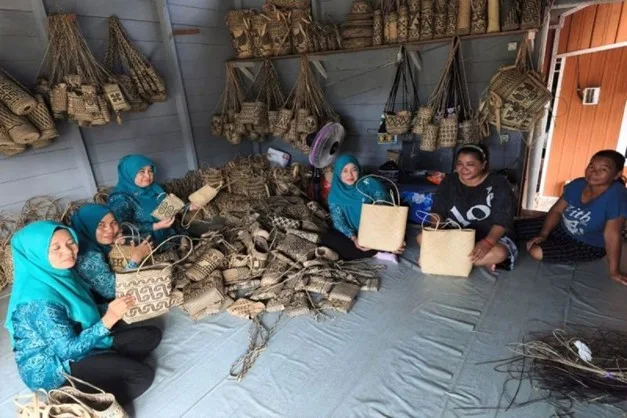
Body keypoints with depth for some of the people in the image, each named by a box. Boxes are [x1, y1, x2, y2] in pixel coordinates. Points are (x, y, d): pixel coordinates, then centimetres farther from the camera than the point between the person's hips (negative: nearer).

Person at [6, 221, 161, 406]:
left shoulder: (62, 273, -4)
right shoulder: (40, 299, -31)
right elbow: (69, 349, -26)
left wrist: (111, 309, -6)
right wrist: (108, 319, -31)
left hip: (77, 341, 8)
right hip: (51, 366, -8)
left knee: (151, 335, 0)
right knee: (143, 375, -20)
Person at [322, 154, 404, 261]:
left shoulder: (370, 184, -6)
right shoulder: (335, 195, -3)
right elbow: (338, 221, -10)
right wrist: (354, 238, -28)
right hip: (351, 234, 2)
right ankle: (376, 254, -27)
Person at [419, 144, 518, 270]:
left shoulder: (498, 184, -10)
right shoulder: (449, 182, 0)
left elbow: (502, 221, -18)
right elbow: (437, 211, -1)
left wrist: (487, 242, -37)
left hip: (491, 237, -3)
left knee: (499, 253, -36)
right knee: (423, 237, -22)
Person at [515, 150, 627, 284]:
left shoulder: (616, 195, -30)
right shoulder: (577, 184, -12)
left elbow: (612, 235, -28)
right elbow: (557, 210, -5)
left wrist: (614, 271, -22)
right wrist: (543, 235, -16)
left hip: (589, 246, -5)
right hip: (561, 228, 6)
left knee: (537, 252, -26)